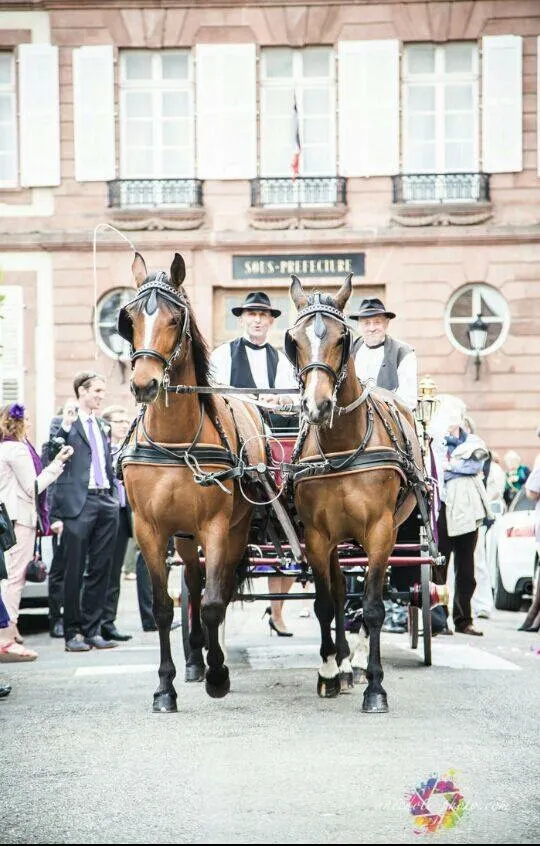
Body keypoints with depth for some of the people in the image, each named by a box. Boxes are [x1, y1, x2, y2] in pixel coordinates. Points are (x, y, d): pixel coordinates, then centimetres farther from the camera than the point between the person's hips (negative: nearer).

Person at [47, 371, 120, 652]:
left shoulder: (102, 427, 18)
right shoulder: (64, 424, -1)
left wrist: (113, 496, 17)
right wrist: (64, 428, -22)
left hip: (105, 503, 6)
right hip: (79, 503, -6)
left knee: (100, 571, 7)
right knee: (75, 571, -2)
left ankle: (92, 630, 13)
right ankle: (72, 633, 4)